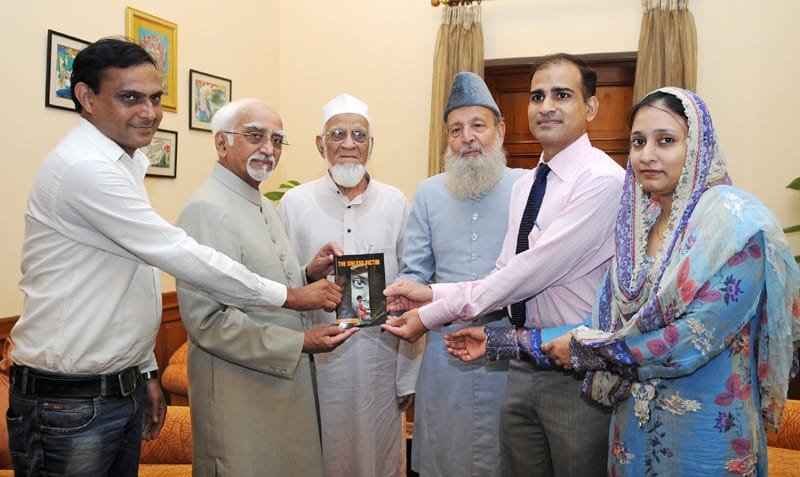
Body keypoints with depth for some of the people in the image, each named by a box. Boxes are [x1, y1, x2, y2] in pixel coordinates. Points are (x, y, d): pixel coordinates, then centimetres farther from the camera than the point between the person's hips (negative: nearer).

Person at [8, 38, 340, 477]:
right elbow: (180, 256, -23)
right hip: (69, 403, -8)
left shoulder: (122, 163, 10)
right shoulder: (84, 168, -20)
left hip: (123, 388, 8)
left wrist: (145, 372, 15)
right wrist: (290, 296, -16)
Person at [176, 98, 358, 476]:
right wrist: (300, 343, -20)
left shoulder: (263, 205, 11)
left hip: (284, 381, 9)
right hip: (240, 392, -9)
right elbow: (208, 320, -23)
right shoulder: (207, 209, -18)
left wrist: (308, 275, -2)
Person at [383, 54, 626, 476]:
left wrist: (433, 314, -18)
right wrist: (433, 293, -6)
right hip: (523, 366, 7)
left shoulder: (602, 180, -17)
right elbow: (506, 276, 8)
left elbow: (535, 270, -23)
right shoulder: (524, 186, 9)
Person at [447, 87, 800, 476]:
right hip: (634, 422, 6)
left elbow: (697, 339, -23)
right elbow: (607, 325, 1)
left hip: (705, 427, -5)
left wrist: (584, 349, -13)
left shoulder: (734, 221, -15)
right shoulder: (639, 224, 3)